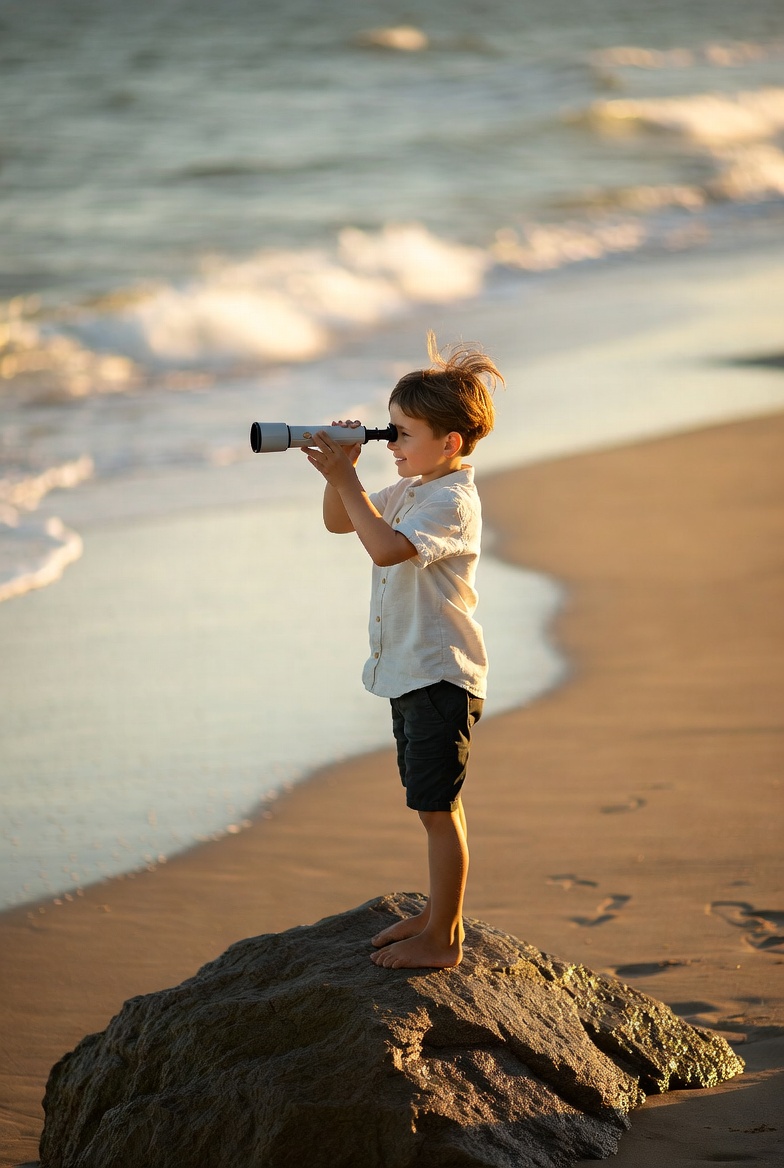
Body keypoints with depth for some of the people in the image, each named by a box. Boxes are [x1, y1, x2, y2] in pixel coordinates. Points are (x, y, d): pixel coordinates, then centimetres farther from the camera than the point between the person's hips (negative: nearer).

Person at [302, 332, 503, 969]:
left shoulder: (451, 502, -21)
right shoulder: (412, 489, 10)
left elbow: (385, 547, -36)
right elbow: (339, 522, 19)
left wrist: (346, 479, -29)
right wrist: (340, 472, 0)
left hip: (441, 677, -10)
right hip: (410, 672, 10)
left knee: (438, 808, -2)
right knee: (434, 802, 20)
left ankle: (442, 941, 6)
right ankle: (439, 913, 32)